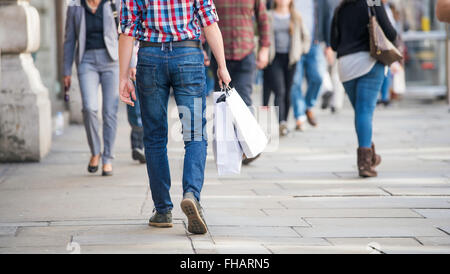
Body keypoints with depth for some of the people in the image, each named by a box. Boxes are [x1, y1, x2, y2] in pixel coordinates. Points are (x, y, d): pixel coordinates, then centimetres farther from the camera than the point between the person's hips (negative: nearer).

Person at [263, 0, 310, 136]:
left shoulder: (296, 18, 10)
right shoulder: (268, 17, 4)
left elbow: (306, 37, 20)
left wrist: (301, 50, 12)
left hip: (290, 59, 3)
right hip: (274, 58, -3)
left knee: (287, 93, 4)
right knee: (279, 91, -15)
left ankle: (284, 123, 15)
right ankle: (281, 124, -24)